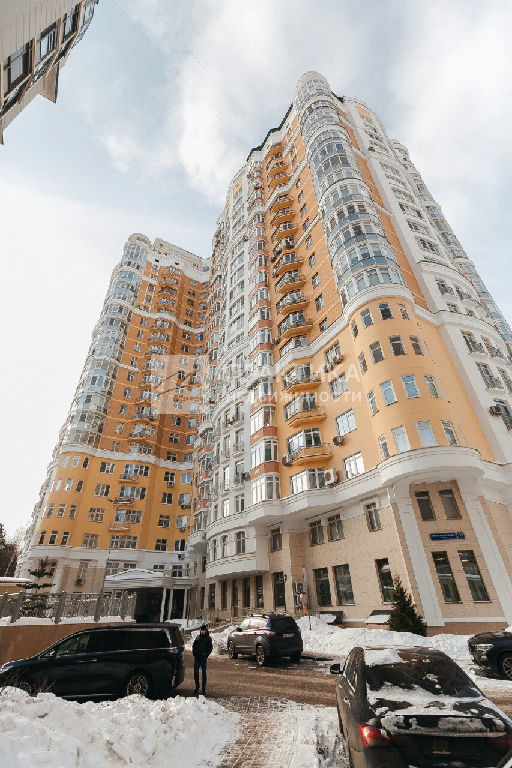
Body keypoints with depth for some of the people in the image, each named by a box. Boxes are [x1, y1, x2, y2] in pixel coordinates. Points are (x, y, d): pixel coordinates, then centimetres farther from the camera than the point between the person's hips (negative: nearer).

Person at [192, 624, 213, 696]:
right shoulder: (198, 637, 7)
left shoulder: (208, 638, -2)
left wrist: (206, 655, -10)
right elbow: (194, 646, 12)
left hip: (203, 658, -3)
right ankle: (197, 687, 24)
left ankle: (203, 689, 14)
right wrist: (194, 654, 3)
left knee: (204, 674, 3)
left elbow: (210, 648, -3)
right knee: (196, 673, 5)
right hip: (197, 658, 3)